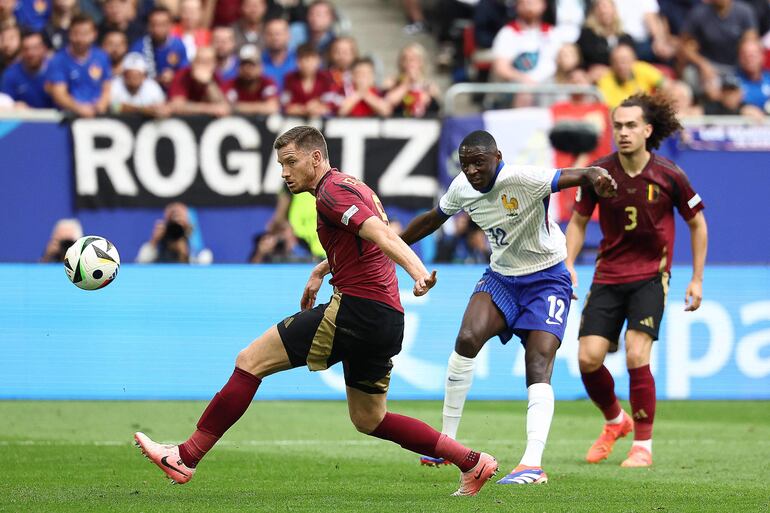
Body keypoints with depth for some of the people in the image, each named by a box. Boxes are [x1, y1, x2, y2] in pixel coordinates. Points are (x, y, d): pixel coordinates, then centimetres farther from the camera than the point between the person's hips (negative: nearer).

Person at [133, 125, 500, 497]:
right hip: (387, 320, 10)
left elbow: (382, 235, -25)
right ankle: (472, 462, 17)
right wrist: (320, 271, 41)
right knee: (369, 421, 21)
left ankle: (186, 457, -8)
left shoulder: (332, 192, -9)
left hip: (354, 310, -10)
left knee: (250, 362, -6)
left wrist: (416, 271, -40)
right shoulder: (353, 188, 21)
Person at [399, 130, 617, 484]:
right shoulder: (462, 188, -6)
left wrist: (596, 177, -62)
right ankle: (447, 441, -8)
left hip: (546, 280, -5)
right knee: (467, 339, -21)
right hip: (501, 278, 5)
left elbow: (577, 175, -38)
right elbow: (432, 219, 15)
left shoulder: (522, 180, -26)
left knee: (538, 368, -18)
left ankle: (532, 465, -25)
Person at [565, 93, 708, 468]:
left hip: (650, 275, -3)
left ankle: (643, 446, -3)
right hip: (608, 276, 3)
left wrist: (697, 279, 4)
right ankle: (615, 422, 24)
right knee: (588, 358, -6)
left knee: (636, 356, -18)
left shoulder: (668, 176, -10)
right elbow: (578, 221, 9)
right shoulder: (599, 173, -6)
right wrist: (569, 264, -5)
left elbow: (697, 223, 4)